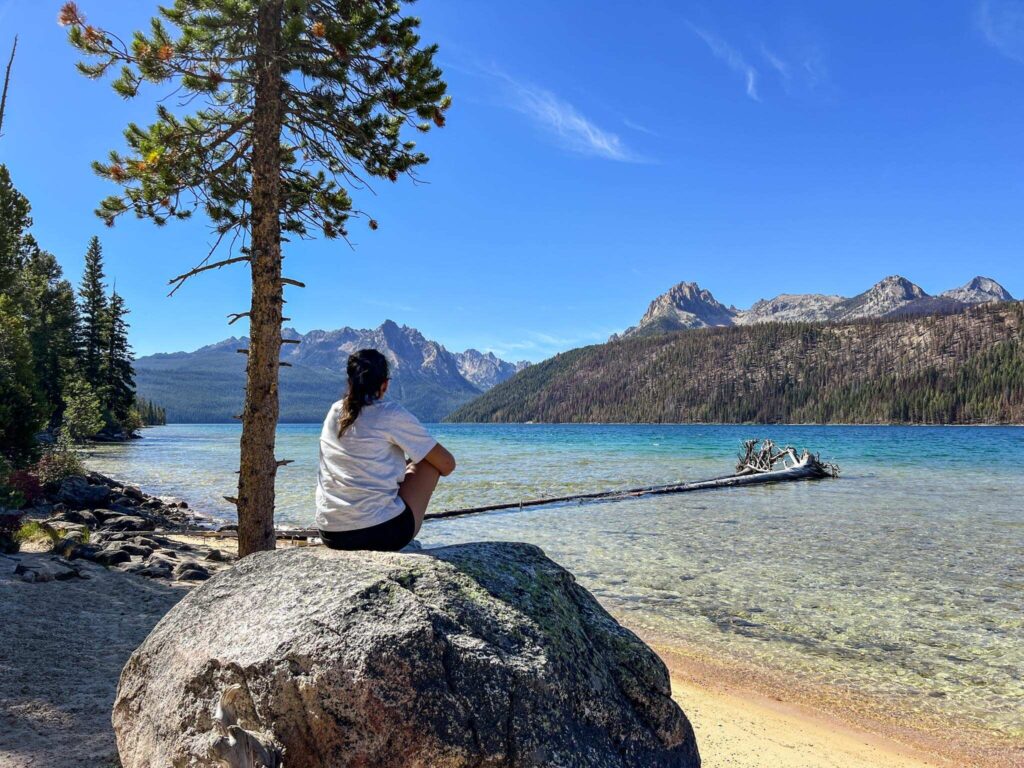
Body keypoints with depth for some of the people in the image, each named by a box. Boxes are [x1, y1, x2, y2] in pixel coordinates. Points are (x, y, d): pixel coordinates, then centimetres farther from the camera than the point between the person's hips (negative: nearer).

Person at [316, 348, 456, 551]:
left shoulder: (334, 412, 8)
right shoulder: (392, 414, -9)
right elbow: (447, 464, -1)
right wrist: (410, 462, 18)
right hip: (381, 534, -7)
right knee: (430, 461, 13)